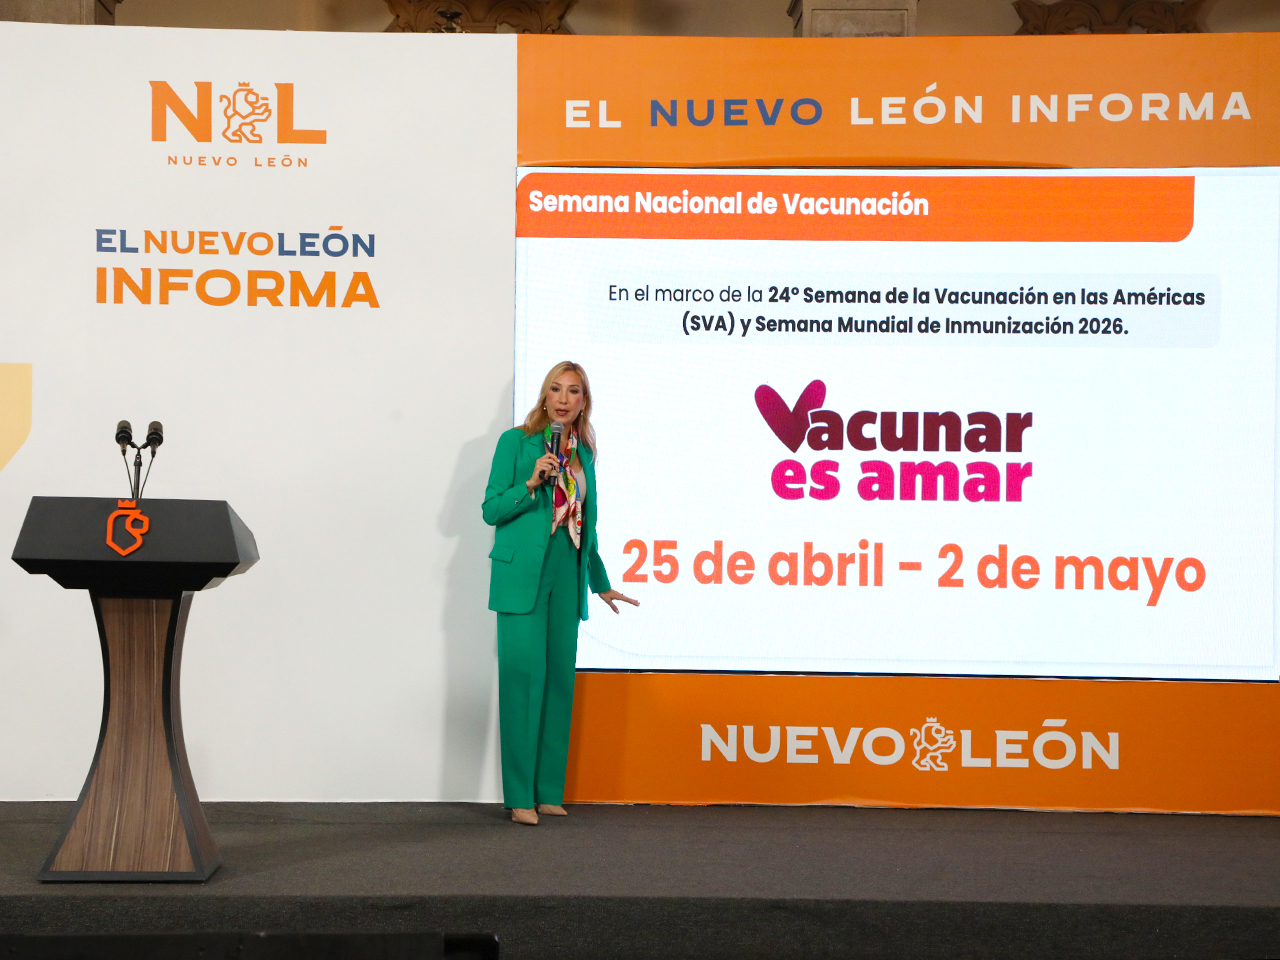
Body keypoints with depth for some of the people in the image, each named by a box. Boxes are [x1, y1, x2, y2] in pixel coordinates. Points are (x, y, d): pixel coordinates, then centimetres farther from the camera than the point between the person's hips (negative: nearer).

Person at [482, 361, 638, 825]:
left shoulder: (583, 452, 15)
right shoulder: (516, 441, 0)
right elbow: (491, 510, -3)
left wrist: (601, 583, 28)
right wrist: (532, 483, -17)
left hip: (567, 577, 5)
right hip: (523, 575, -5)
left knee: (560, 679, 4)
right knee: (523, 677, -8)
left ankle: (549, 792, 11)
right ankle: (520, 798, -4)